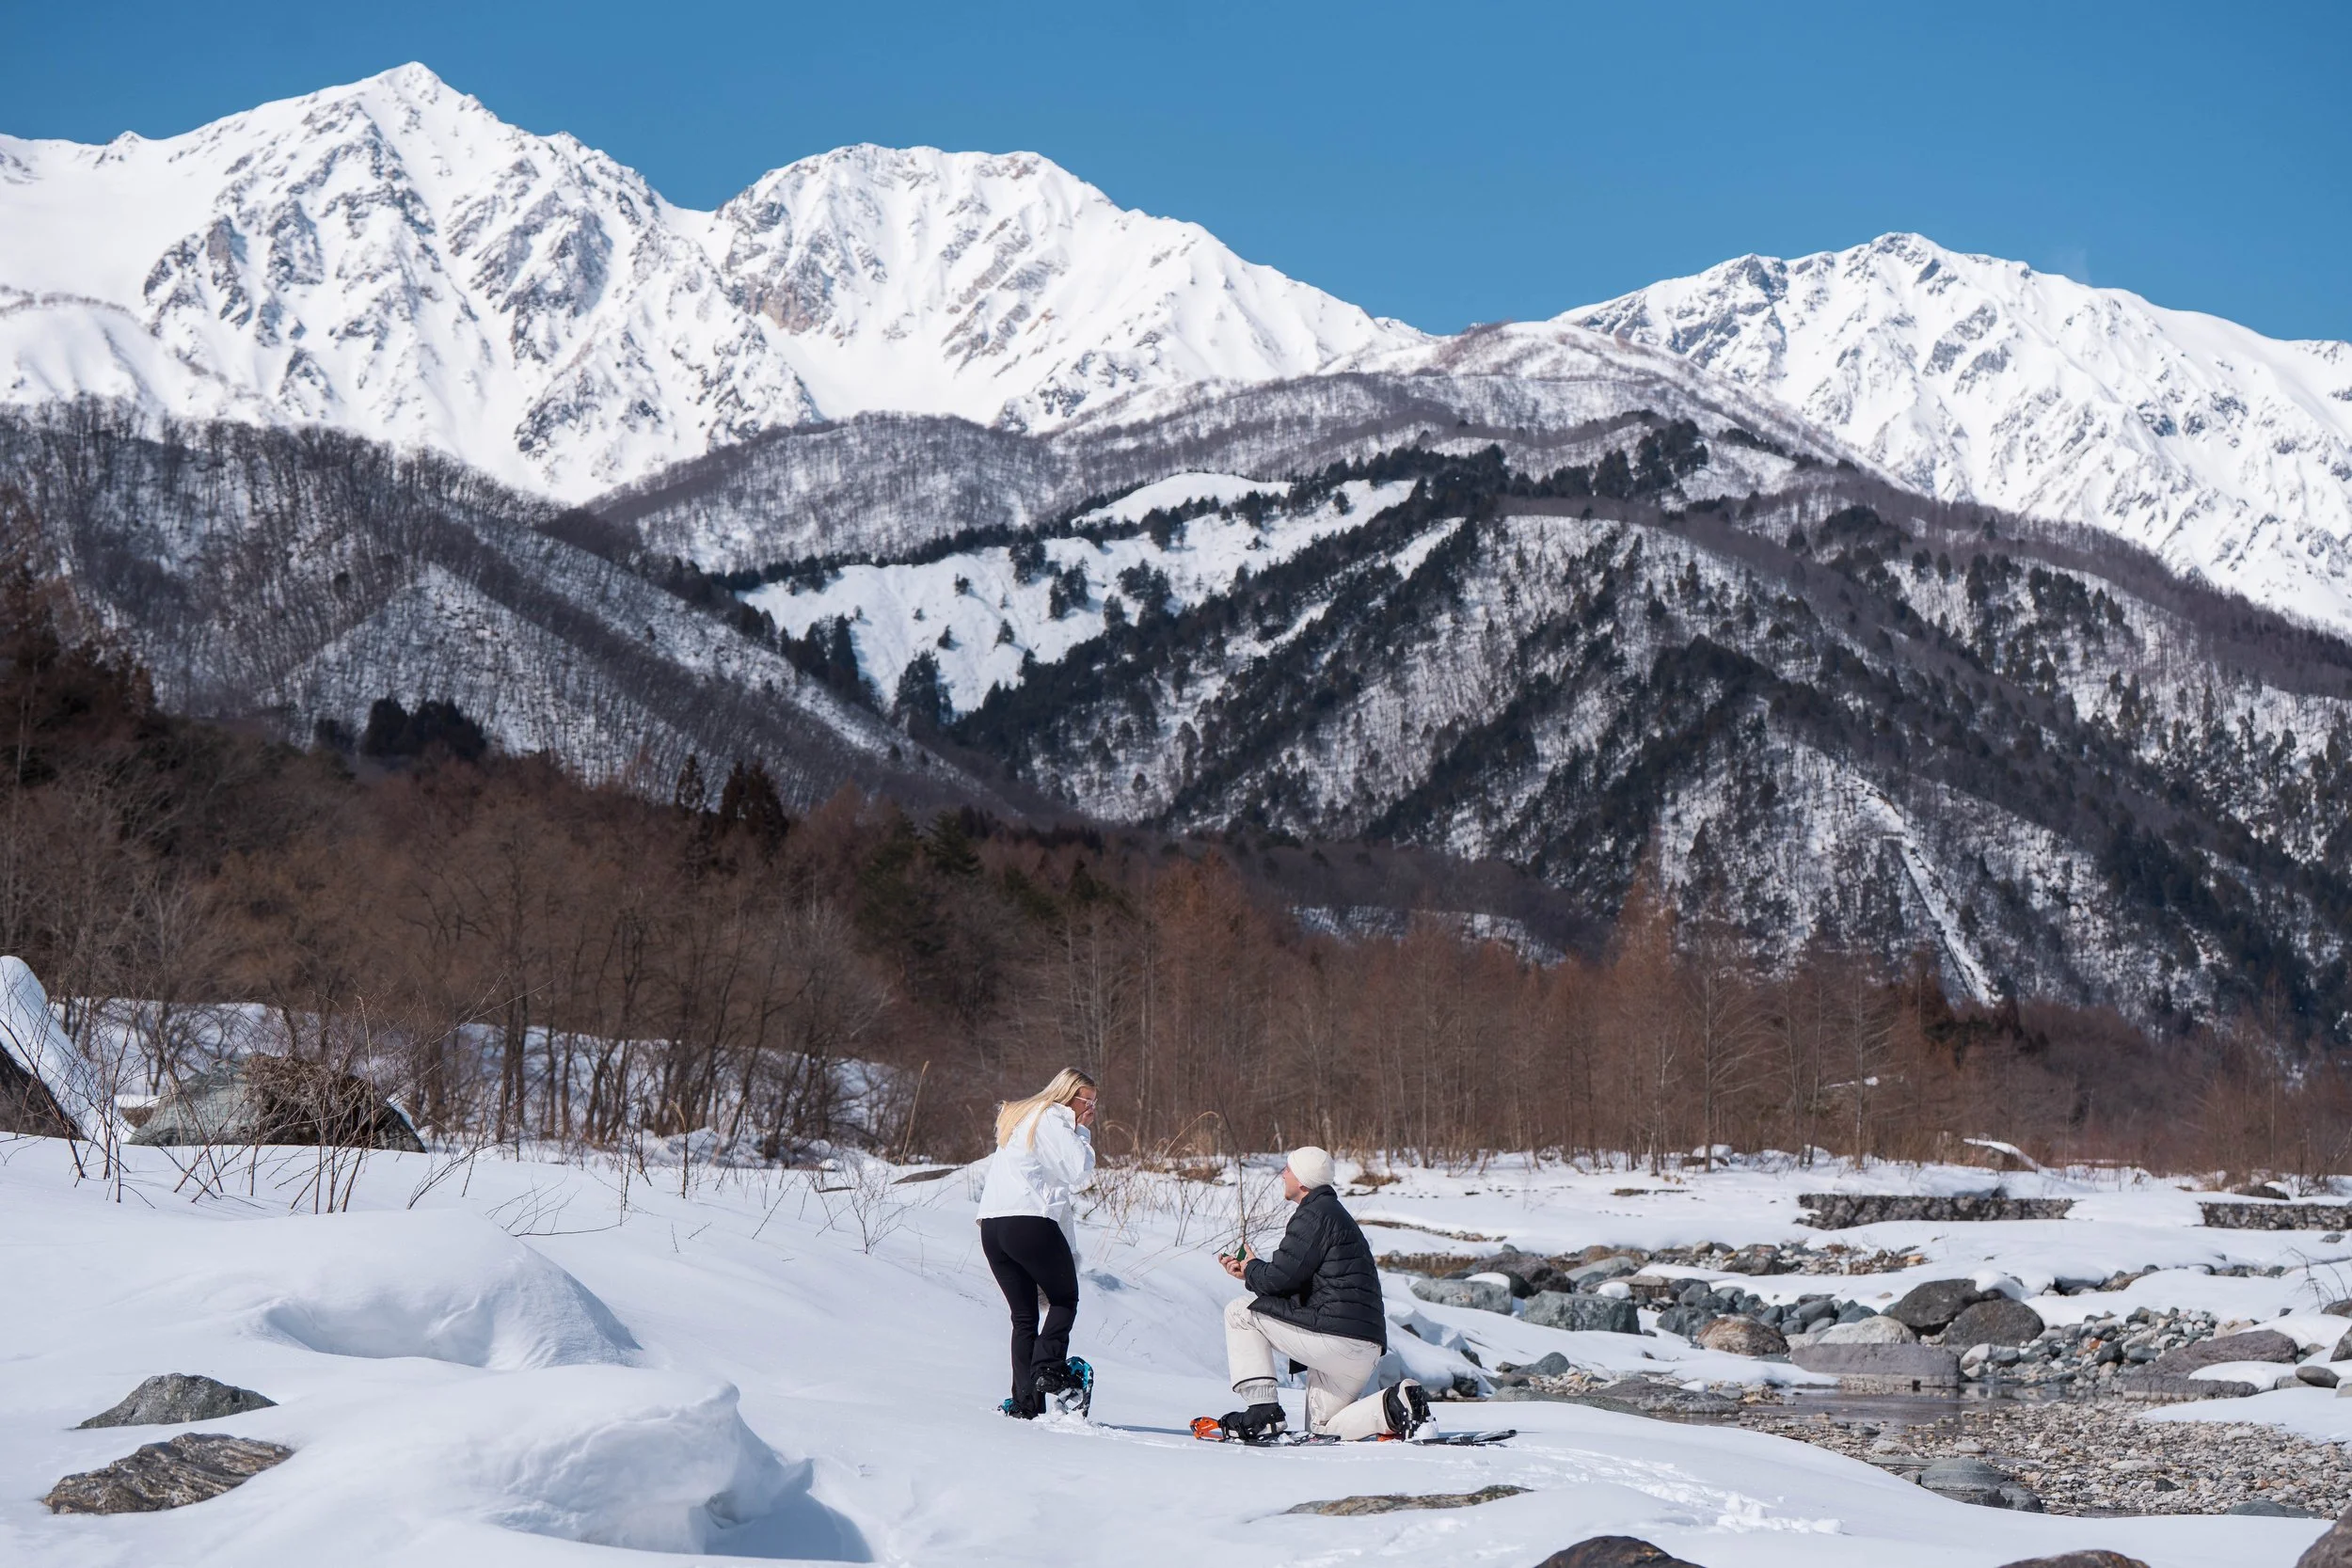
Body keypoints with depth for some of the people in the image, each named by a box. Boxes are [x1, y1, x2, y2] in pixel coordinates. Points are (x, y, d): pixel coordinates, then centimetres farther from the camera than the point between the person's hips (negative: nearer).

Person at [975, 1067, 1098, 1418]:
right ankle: (1048, 1367, -9)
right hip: (1031, 1222, -8)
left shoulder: (1019, 1117, 25)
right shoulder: (1052, 1120, -4)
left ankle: (1025, 1402, 1)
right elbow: (1080, 1173, -8)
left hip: (992, 1226, 8)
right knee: (1065, 1300, 9)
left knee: (1023, 1315, 8)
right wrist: (1082, 1133, 4)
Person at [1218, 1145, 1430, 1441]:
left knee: (1239, 1311, 2)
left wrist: (1252, 1270, 10)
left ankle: (1263, 1410, -3)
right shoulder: (1335, 1214, 25)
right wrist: (1253, 1273, 28)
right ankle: (1395, 1407, -3)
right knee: (1322, 1428, 19)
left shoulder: (1314, 1215, -8)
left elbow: (1280, 1279, -12)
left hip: (1332, 1336, -10)